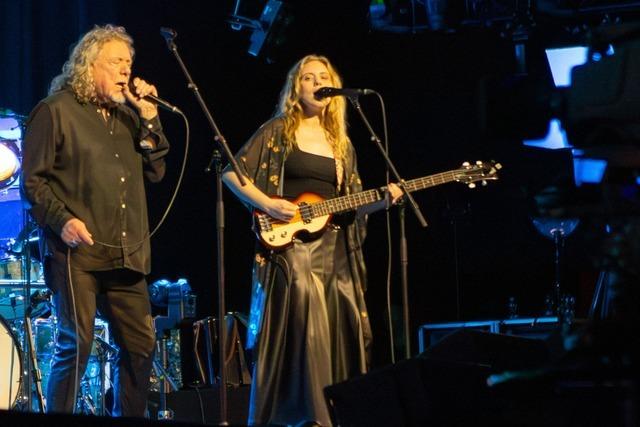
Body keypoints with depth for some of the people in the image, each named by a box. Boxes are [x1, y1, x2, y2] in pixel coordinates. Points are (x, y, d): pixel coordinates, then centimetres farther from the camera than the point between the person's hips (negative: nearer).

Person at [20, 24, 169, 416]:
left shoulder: (127, 117, 19)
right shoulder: (56, 111, -1)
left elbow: (155, 172, 12)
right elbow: (33, 180, -5)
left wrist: (149, 117, 3)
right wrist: (62, 221, -18)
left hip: (126, 255, 7)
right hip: (77, 251, -6)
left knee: (141, 345, 6)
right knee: (77, 344, -9)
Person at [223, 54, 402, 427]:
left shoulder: (341, 143, 18)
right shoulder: (278, 130, 3)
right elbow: (233, 172, -1)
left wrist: (382, 199, -3)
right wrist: (267, 204, -14)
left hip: (334, 247, 6)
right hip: (289, 242, -5)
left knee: (340, 333, 1)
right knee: (307, 329, -18)